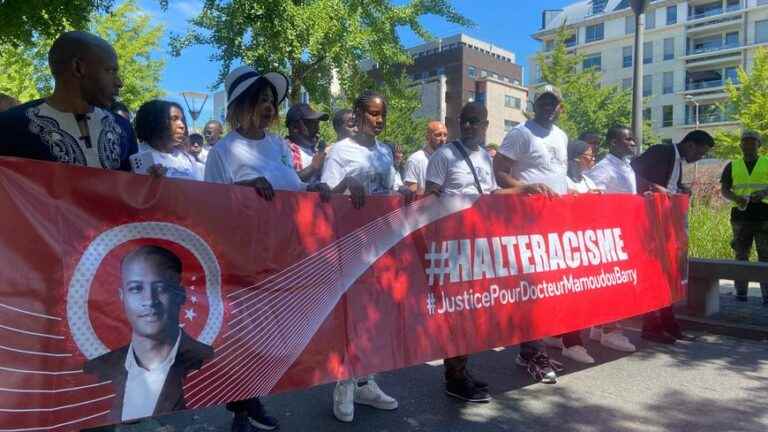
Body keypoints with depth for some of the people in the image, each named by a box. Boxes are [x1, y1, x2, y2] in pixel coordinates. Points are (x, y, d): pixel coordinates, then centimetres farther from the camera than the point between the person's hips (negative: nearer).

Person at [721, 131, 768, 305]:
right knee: (741, 255, 6)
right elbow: (724, 191, 6)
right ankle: (740, 293, 11)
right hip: (741, 214, 1)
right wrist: (736, 197, -15)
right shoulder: (732, 166, 12)